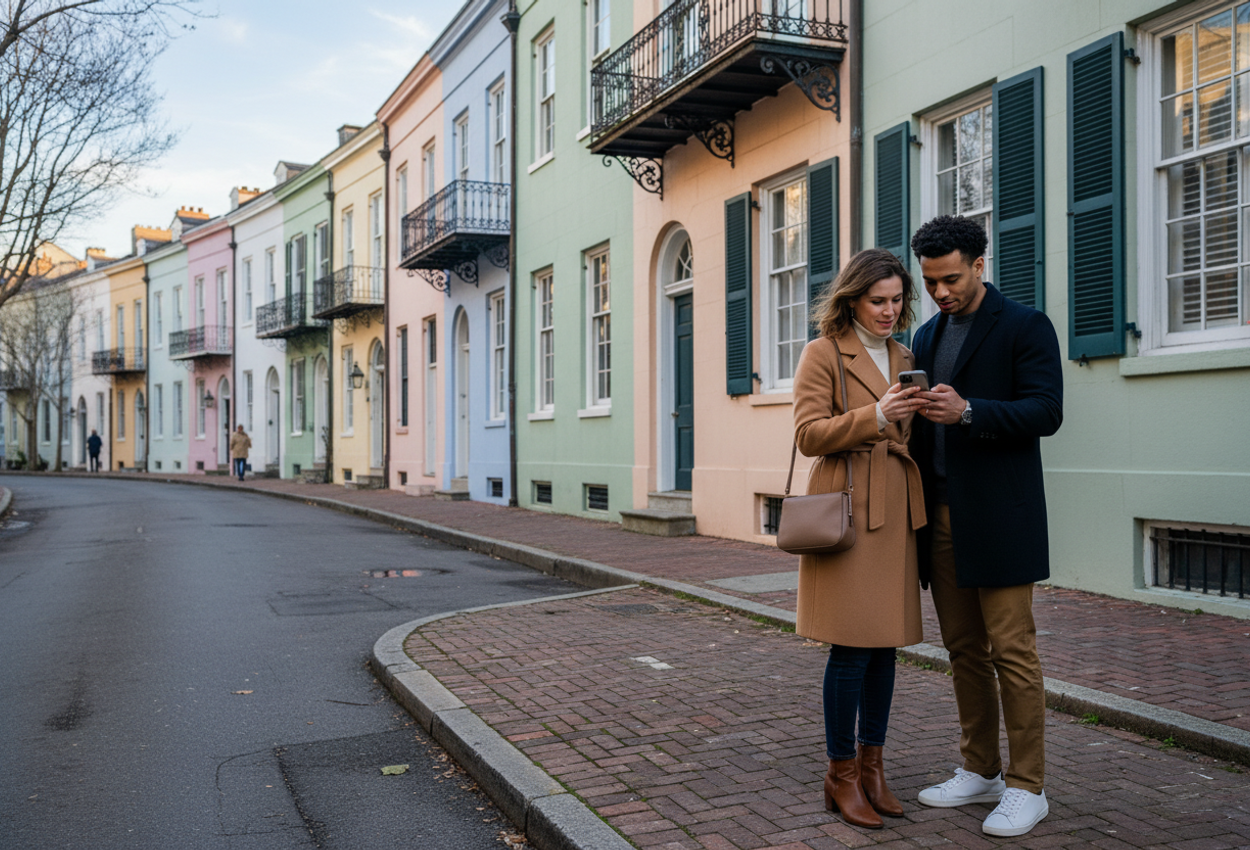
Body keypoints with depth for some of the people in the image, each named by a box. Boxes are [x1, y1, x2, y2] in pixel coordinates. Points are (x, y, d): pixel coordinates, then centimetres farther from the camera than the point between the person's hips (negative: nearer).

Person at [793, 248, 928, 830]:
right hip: (846, 513, -7)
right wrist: (874, 417, -21)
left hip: (896, 513, 7)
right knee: (851, 647, -5)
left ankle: (872, 767, 21)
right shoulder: (823, 353, -2)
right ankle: (841, 776, 9)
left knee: (885, 643, 10)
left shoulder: (903, 358, 18)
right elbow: (808, 434, -11)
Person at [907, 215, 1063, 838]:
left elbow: (1046, 411, -13)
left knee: (1011, 649, -3)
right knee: (963, 648, 11)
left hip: (999, 518, -6)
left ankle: (1026, 787, 8)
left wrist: (968, 411, -24)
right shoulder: (927, 336, 17)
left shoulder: (1025, 327, -3)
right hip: (942, 516, 7)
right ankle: (980, 771, 22)